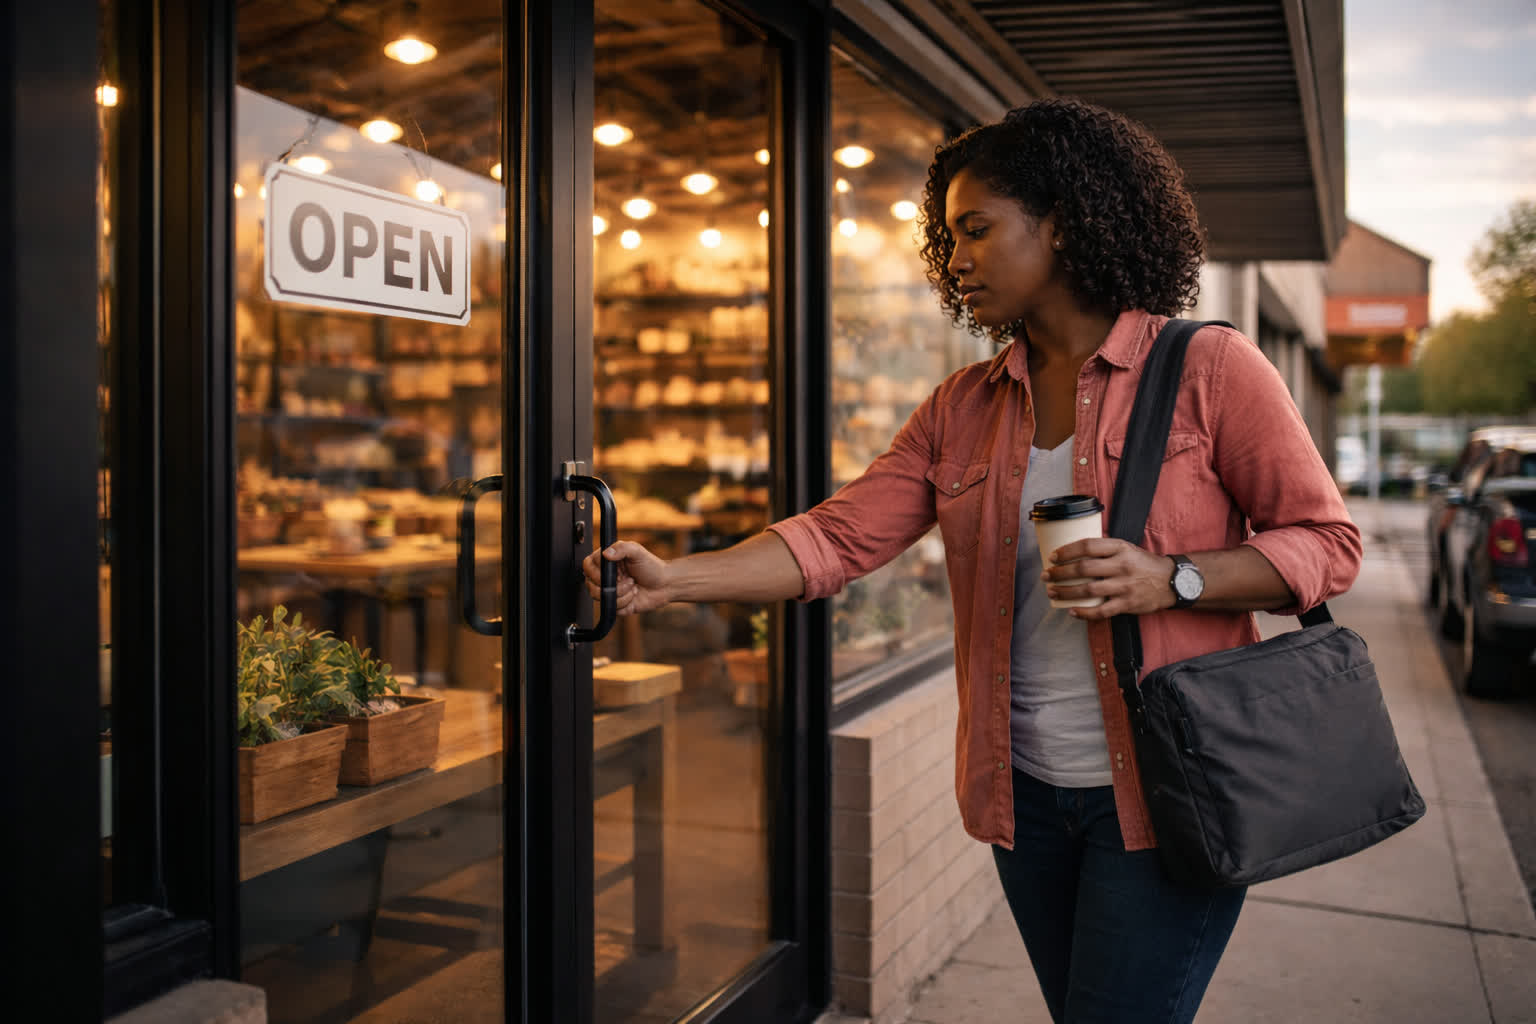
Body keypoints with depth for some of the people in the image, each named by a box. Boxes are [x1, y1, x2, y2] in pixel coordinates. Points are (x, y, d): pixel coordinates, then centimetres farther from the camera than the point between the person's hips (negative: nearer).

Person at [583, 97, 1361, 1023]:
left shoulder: (1208, 370, -5)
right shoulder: (964, 409, 8)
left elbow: (1327, 545, -5)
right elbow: (840, 538, 0)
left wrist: (1171, 580, -21)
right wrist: (674, 580, -12)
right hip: (1028, 793, 5)